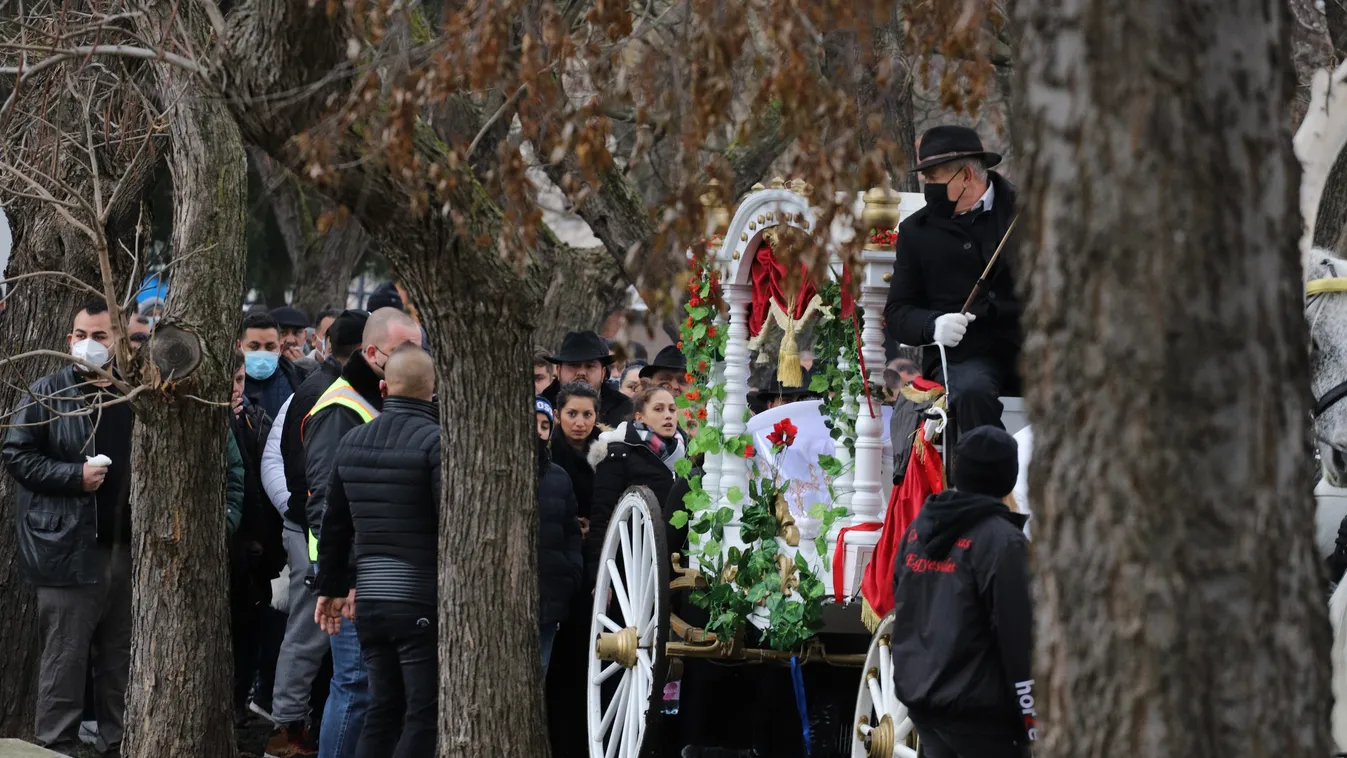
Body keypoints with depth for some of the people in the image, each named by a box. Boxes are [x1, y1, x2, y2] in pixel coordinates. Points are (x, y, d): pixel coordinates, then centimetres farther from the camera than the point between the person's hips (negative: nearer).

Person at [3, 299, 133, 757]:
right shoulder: (48, 394, -1)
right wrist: (75, 476, -15)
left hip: (126, 547, 5)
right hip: (68, 547, -5)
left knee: (121, 658, 10)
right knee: (65, 658, -4)